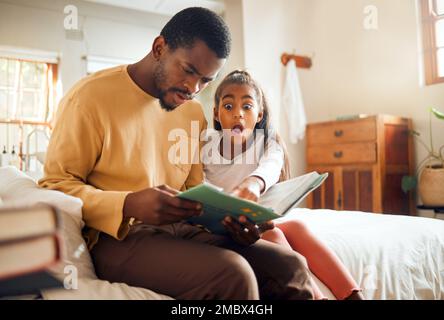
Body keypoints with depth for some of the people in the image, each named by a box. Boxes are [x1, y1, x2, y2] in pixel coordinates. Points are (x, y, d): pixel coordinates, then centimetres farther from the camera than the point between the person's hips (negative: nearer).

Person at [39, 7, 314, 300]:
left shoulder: (193, 113, 12)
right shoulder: (91, 97, -8)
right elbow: (55, 184, -8)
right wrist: (128, 206, -26)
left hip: (182, 229, 6)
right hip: (117, 237, -5)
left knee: (291, 266, -13)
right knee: (232, 274, -30)